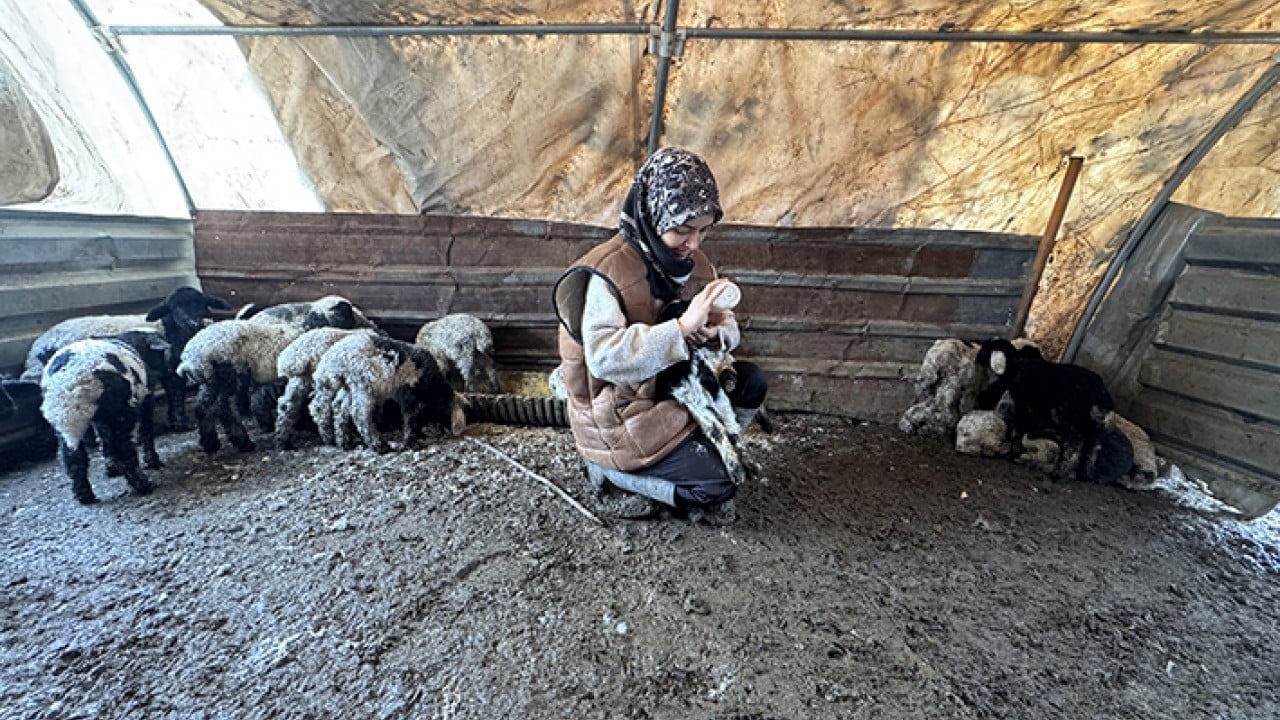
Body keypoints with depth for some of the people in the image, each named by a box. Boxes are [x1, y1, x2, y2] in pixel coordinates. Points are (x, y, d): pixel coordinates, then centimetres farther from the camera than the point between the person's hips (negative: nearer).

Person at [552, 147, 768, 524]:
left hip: (672, 388, 8)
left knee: (750, 382, -3)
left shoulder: (693, 263, 0)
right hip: (618, 419, -8)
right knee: (721, 483, -12)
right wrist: (682, 326, -37)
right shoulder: (606, 273, -23)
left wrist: (716, 332, -20)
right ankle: (614, 475, 2)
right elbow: (602, 357, -34)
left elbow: (728, 325, 5)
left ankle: (698, 453, 5)